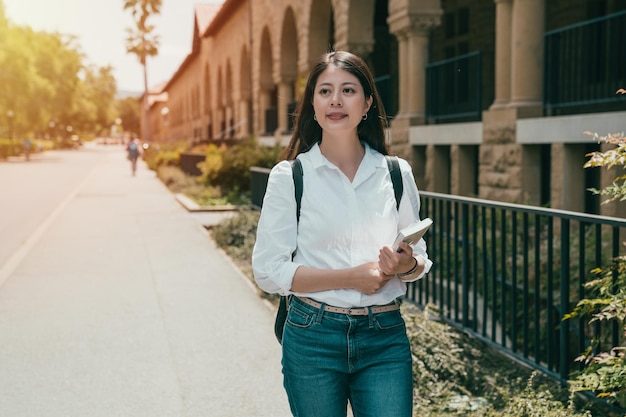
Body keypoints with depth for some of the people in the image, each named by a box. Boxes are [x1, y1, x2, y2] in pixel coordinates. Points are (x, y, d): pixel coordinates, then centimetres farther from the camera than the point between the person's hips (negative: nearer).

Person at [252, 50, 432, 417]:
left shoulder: (397, 174, 4)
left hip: (385, 340, 2)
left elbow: (421, 259, 13)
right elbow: (269, 271, -8)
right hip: (313, 338, -1)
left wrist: (407, 265, -11)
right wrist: (351, 277, -17)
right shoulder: (289, 177, -3)